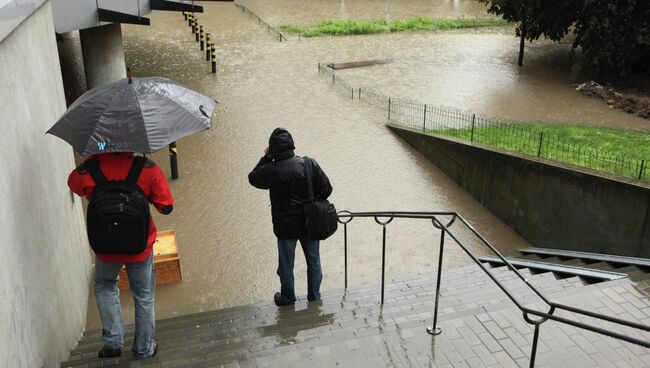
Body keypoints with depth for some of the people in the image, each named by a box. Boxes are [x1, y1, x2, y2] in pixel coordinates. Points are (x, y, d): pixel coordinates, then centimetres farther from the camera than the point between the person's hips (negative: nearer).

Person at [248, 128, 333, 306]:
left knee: (286, 264, 18)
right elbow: (326, 189, -8)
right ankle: (314, 295, 36)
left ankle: (287, 297, 35)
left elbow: (253, 178, 2)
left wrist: (266, 158, 5)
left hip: (286, 226, -2)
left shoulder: (271, 171, -20)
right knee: (313, 261, 21)